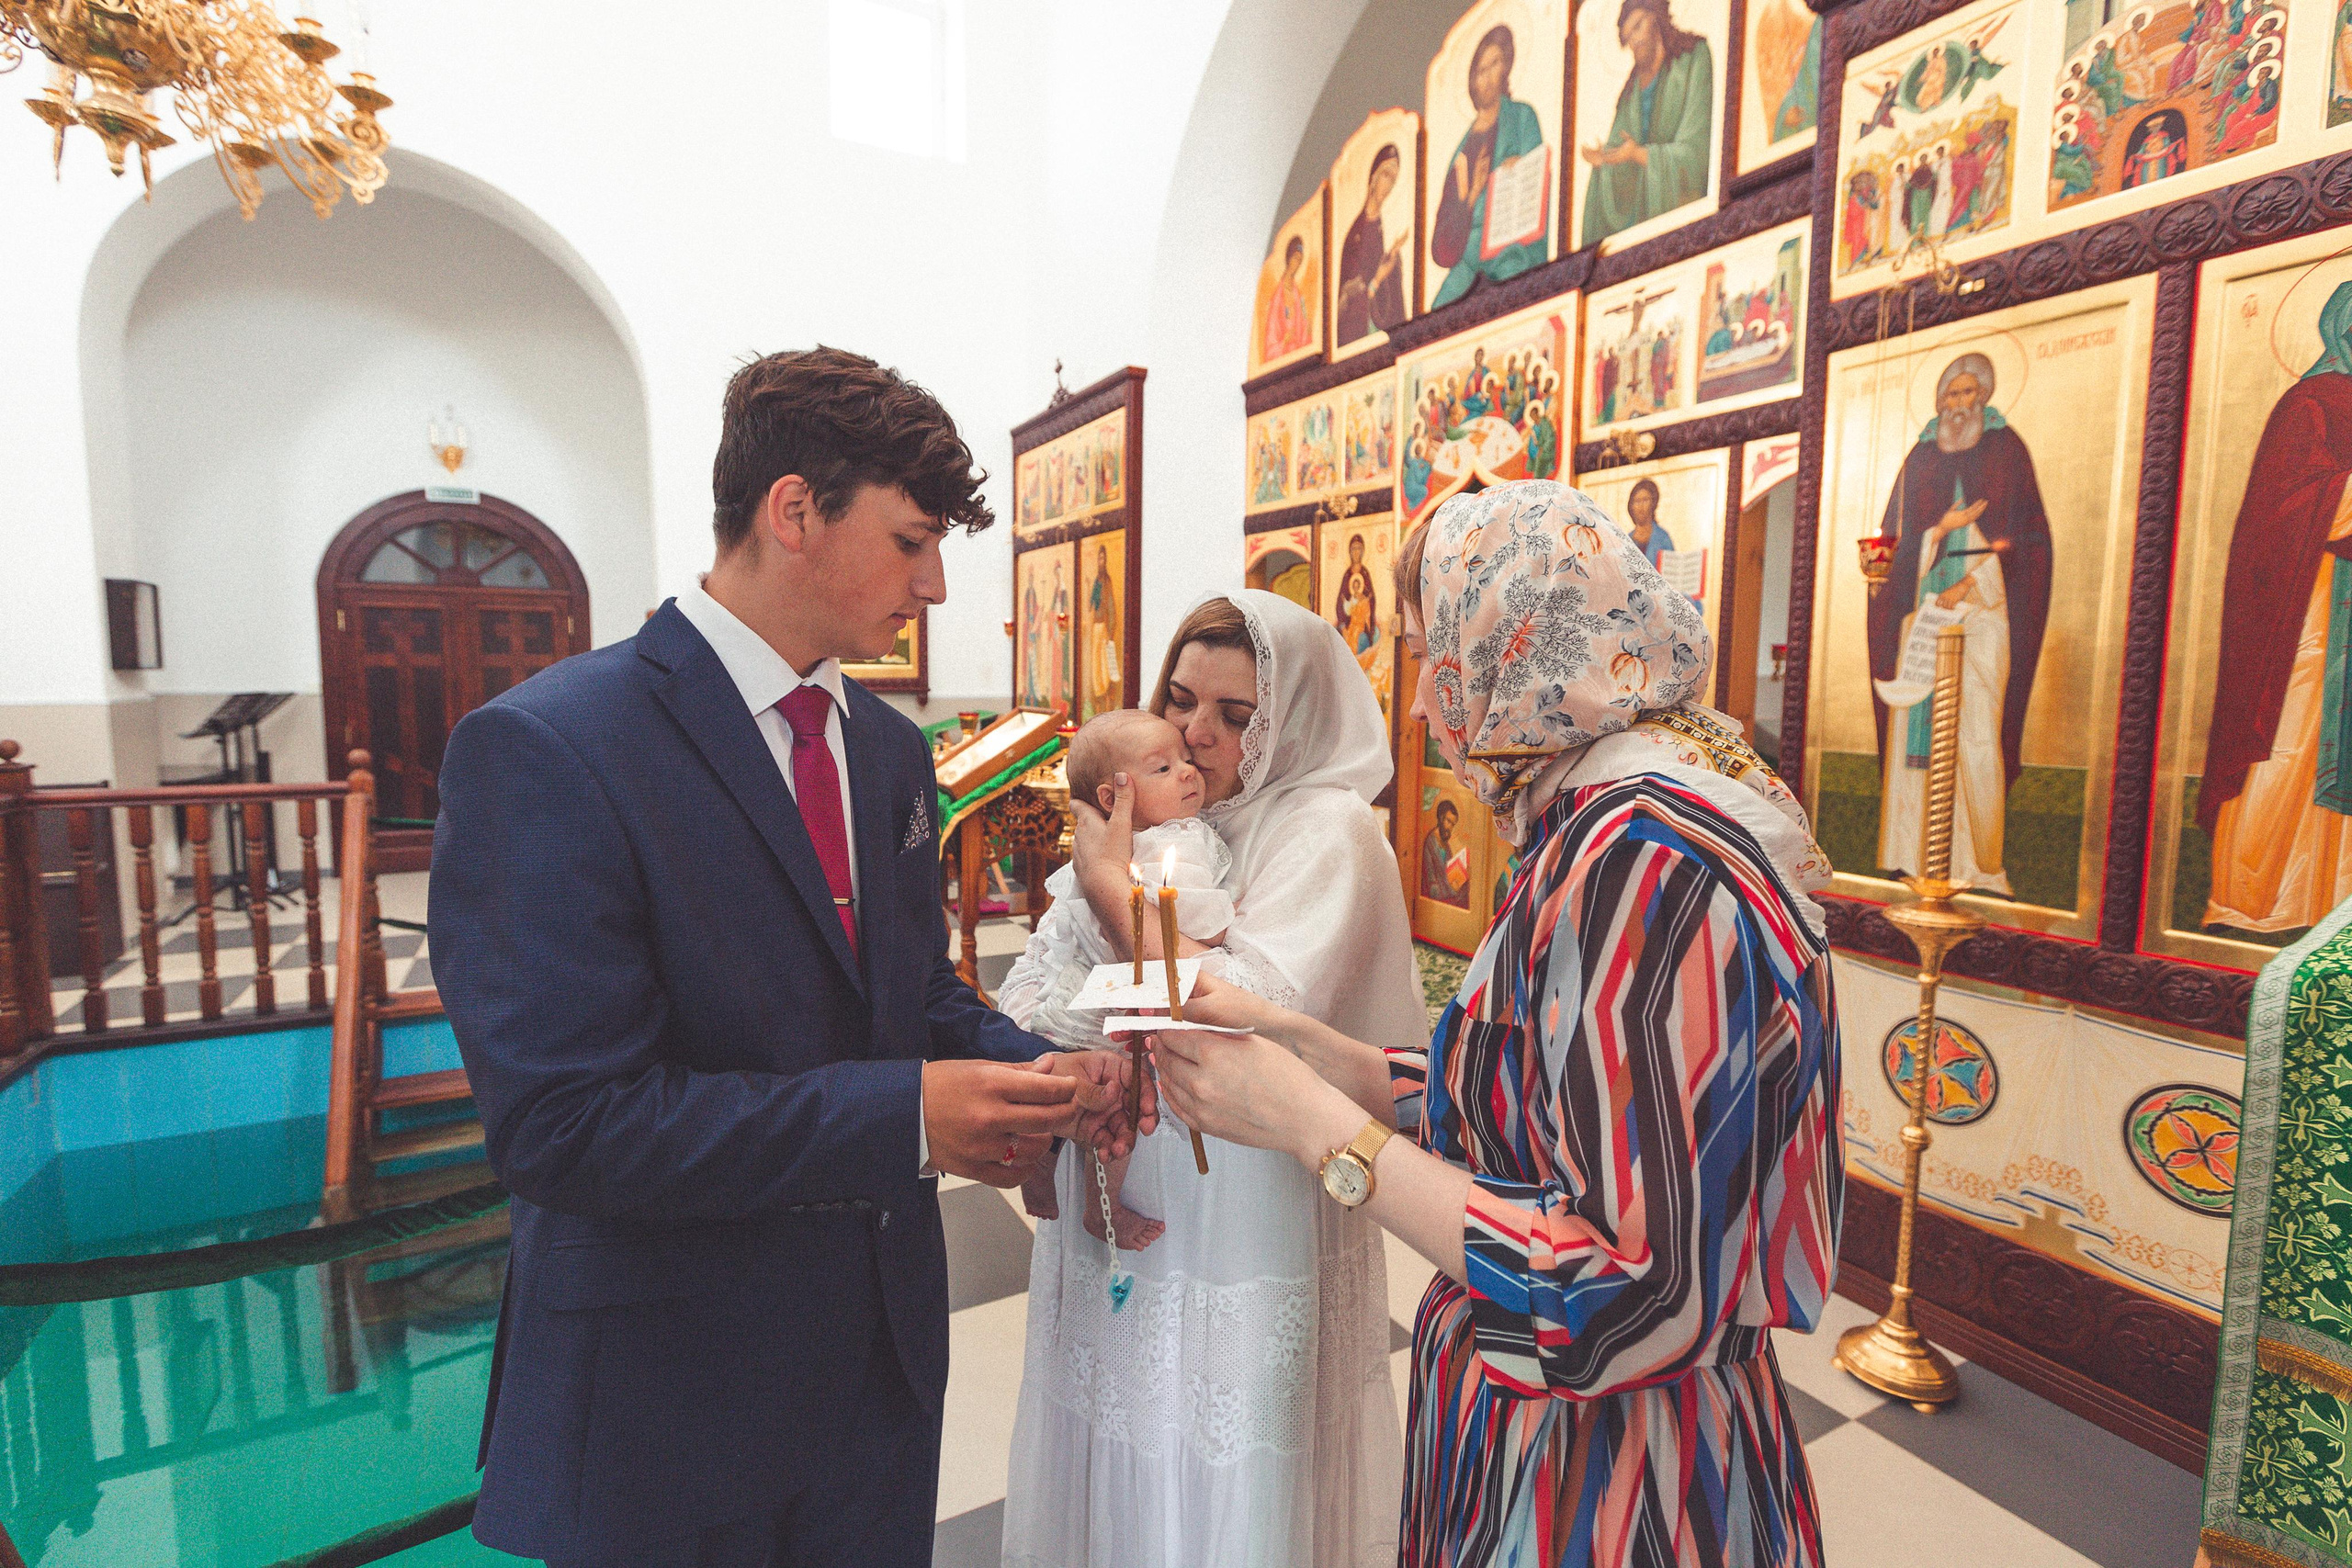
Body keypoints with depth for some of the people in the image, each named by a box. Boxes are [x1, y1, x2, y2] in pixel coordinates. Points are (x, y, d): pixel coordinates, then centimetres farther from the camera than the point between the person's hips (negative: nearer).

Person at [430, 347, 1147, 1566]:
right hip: (674, 1393, -6)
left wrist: (1035, 1075, -10)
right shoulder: (544, 750, -19)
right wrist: (907, 1119, -26)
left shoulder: (890, 748, 4)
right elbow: (562, 1117, -24)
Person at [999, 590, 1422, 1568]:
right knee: (1116, 1470, 22)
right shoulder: (1155, 818, 6)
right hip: (1116, 1218, 6)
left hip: (1245, 1226, -5)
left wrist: (1114, 888, -17)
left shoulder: (1326, 829, -13)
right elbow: (1031, 991, 5)